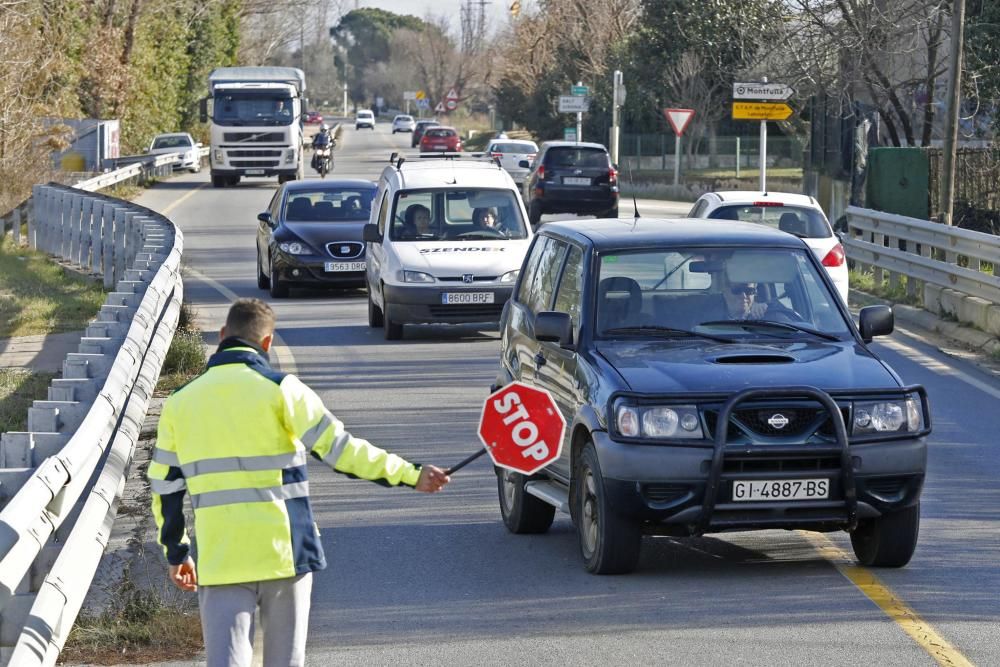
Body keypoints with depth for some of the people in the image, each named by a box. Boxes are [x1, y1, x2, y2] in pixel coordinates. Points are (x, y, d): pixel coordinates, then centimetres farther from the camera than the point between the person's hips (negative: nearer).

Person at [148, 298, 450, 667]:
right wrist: (410, 474, -3)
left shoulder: (180, 403, 7)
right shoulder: (280, 390, -5)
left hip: (219, 563, 2)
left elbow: (165, 488, 11)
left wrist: (176, 554, 22)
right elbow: (339, 448, -9)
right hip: (284, 553, -2)